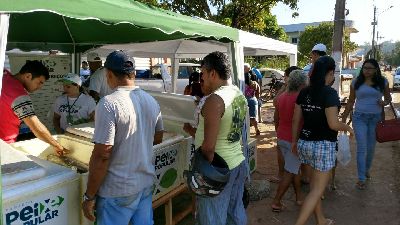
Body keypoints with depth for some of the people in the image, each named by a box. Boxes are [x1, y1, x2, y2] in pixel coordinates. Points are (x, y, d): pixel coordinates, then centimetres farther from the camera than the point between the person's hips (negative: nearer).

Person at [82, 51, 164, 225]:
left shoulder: (109, 103, -19)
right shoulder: (151, 101, 1)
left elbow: (102, 155, -20)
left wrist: (89, 196, -10)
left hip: (118, 191, -6)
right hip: (147, 184, 6)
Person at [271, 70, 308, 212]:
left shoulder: (281, 97, 4)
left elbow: (276, 119, 12)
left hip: (282, 138, 8)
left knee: (295, 168, 21)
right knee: (290, 172, 2)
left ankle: (299, 196, 31)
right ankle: (276, 202, 7)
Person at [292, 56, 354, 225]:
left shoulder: (304, 92, 3)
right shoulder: (330, 93, -15)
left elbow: (296, 120, 6)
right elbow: (333, 124, -19)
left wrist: (294, 141, 17)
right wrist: (348, 128, 1)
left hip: (305, 143, 7)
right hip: (323, 145, -7)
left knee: (315, 184, 21)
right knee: (318, 189, 4)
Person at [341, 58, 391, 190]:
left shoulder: (383, 82, 2)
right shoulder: (356, 83, 1)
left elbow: (388, 98, 13)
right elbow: (351, 102, 6)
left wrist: (385, 103, -12)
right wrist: (344, 118, 4)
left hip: (376, 118, 2)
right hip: (360, 117, -1)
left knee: (371, 148, 13)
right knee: (362, 148, -6)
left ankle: (366, 170, 38)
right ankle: (361, 179, 0)